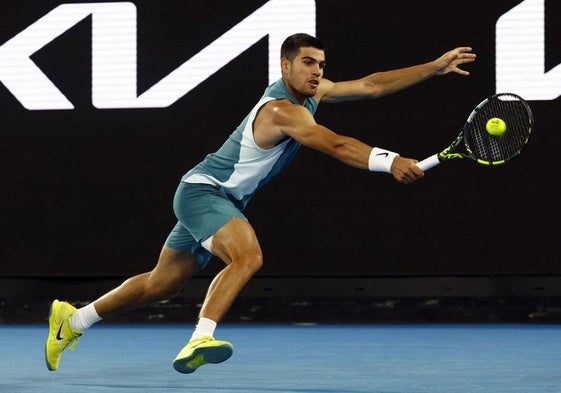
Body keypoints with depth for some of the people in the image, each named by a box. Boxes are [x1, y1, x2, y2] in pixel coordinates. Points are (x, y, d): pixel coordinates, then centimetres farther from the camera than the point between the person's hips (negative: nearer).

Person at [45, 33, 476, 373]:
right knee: (248, 255, -35)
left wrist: (437, 66, -4)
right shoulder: (282, 110, -26)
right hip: (201, 190, -10)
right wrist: (392, 162, -48)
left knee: (162, 284, 18)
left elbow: (371, 85, 1)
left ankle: (73, 320, 31)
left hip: (222, 200, 10)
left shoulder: (312, 91, 2)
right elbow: (337, 146, -39)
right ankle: (201, 339, -44)